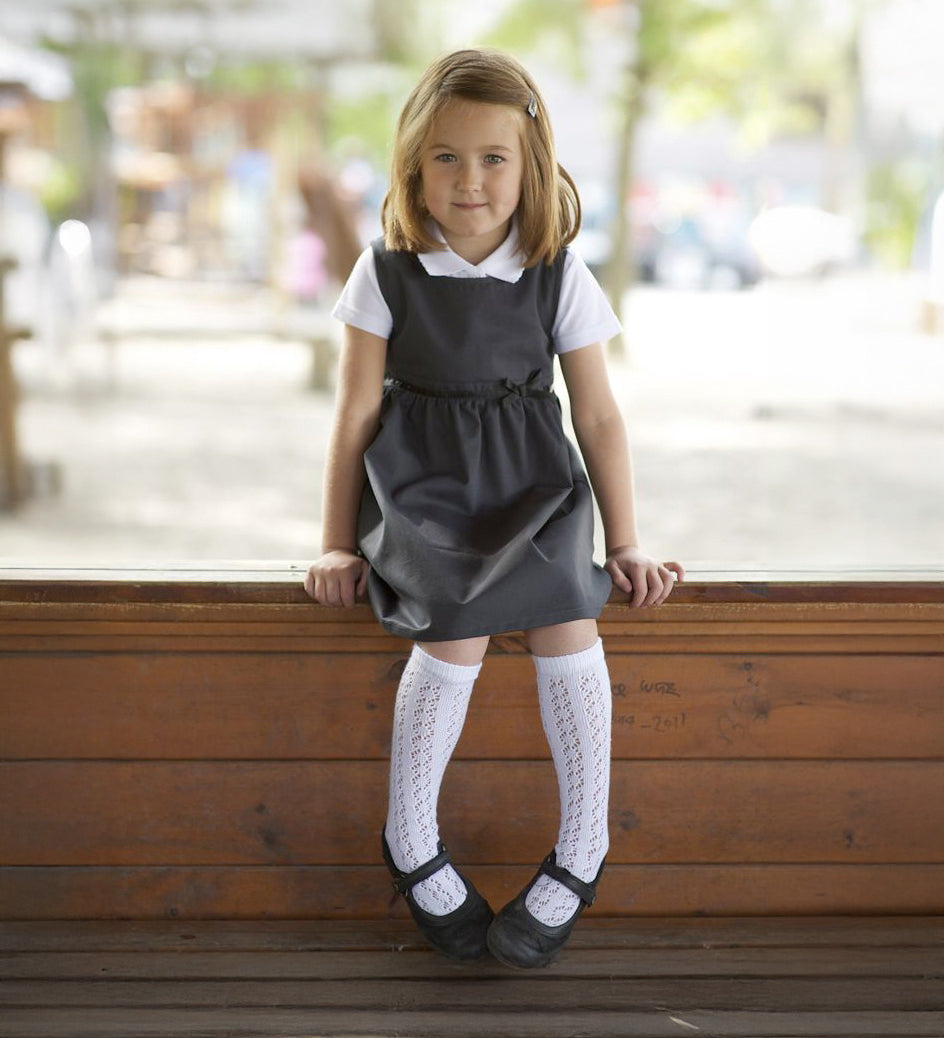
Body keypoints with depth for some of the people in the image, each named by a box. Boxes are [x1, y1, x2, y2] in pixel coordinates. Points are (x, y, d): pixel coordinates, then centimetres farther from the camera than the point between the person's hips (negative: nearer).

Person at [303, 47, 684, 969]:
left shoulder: (559, 276, -1)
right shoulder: (387, 273, -3)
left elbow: (598, 416, 4)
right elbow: (357, 413, 3)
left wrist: (624, 544, 3)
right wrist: (338, 543, 3)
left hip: (530, 477, 1)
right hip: (423, 479, -1)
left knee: (564, 615, -26)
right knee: (459, 630, -27)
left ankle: (580, 856, -11)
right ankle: (412, 849, -8)